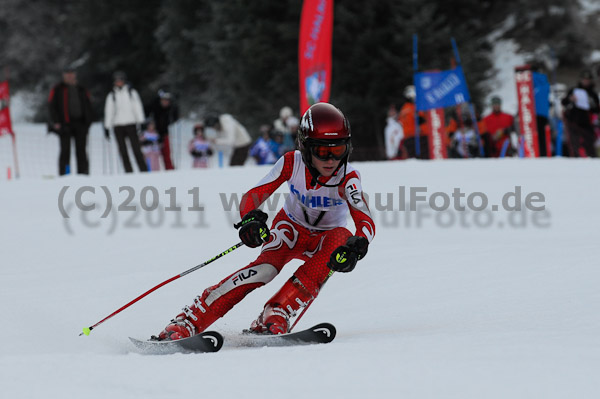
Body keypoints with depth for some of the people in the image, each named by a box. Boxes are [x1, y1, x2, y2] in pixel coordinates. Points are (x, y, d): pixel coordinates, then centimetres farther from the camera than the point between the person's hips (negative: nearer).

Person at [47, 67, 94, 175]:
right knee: (65, 149, -5)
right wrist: (56, 122, -7)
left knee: (81, 150, 1)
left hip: (80, 124, 3)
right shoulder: (57, 90, 8)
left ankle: (83, 172, 3)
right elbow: (52, 106, 3)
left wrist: (87, 122, 7)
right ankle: (64, 173, -4)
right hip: (65, 124, -3)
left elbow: (88, 107, 19)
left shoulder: (82, 90, 18)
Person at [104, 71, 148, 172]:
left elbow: (137, 107, 6)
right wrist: (107, 127, 9)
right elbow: (108, 111, 13)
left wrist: (141, 122, -1)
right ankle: (129, 171, 0)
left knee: (136, 149, -7)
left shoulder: (131, 92, 7)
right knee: (123, 151, -1)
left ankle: (143, 171, -6)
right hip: (118, 125, 2)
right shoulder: (112, 95, 10)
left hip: (130, 124, -2)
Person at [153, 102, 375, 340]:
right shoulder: (292, 163, -24)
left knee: (339, 240, -36)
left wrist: (356, 247, -62)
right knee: (266, 267, -31)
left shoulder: (347, 178, -28)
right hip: (291, 227, 0)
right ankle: (188, 321, -33)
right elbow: (253, 196, -25)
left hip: (325, 237, 0)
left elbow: (366, 223, -39)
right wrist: (250, 219, -49)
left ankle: (273, 319, -37)